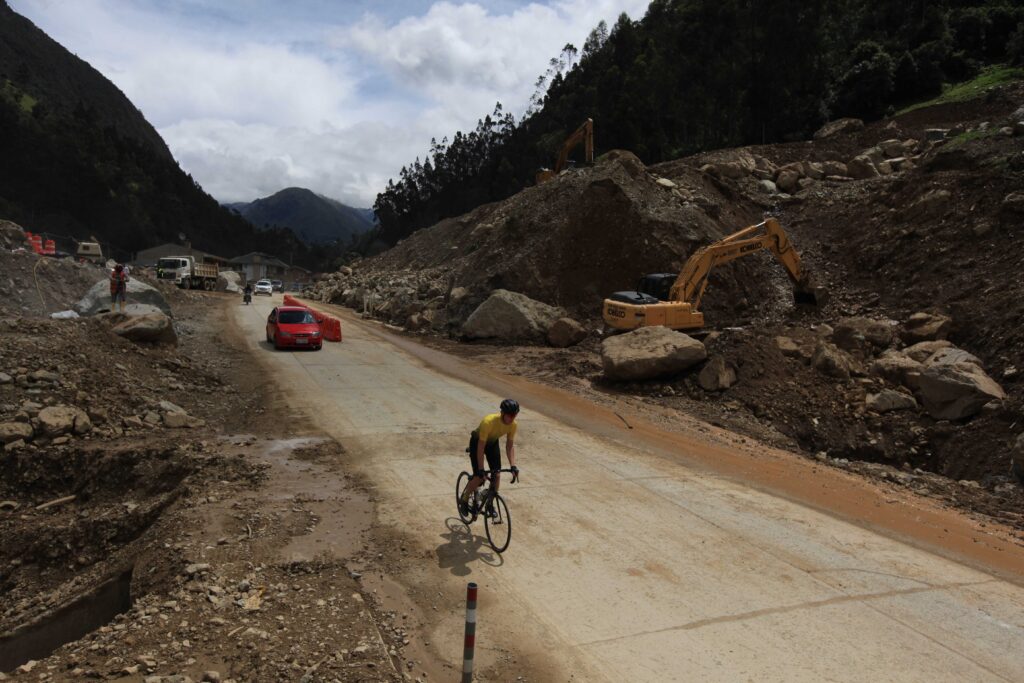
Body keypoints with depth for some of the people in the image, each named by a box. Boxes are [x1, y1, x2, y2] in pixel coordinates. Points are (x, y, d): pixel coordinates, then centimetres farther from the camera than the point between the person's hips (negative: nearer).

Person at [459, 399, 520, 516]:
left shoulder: (512, 425, -23)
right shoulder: (488, 422, -39)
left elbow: (510, 445, -13)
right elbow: (481, 447, -35)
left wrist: (513, 466, -22)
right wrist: (481, 469, -36)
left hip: (493, 442, 5)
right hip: (477, 441, -5)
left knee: (496, 474, -7)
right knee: (479, 477, -12)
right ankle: (464, 500, 12)